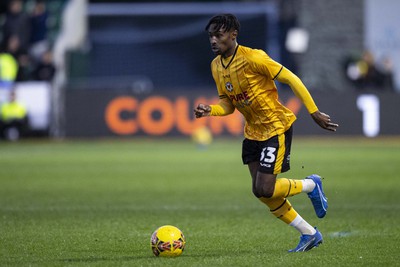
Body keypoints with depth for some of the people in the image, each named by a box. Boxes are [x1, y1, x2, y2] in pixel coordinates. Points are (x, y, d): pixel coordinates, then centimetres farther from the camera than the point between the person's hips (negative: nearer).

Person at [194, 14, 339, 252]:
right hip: (253, 131, 8)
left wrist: (314, 112, -15)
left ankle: (311, 185, 14)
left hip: (277, 127, -8)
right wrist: (209, 110, -12)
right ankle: (310, 234, 20)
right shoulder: (216, 66, 2)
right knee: (262, 192, 5)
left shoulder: (253, 58, -22)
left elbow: (291, 79, -16)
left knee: (265, 190, -14)